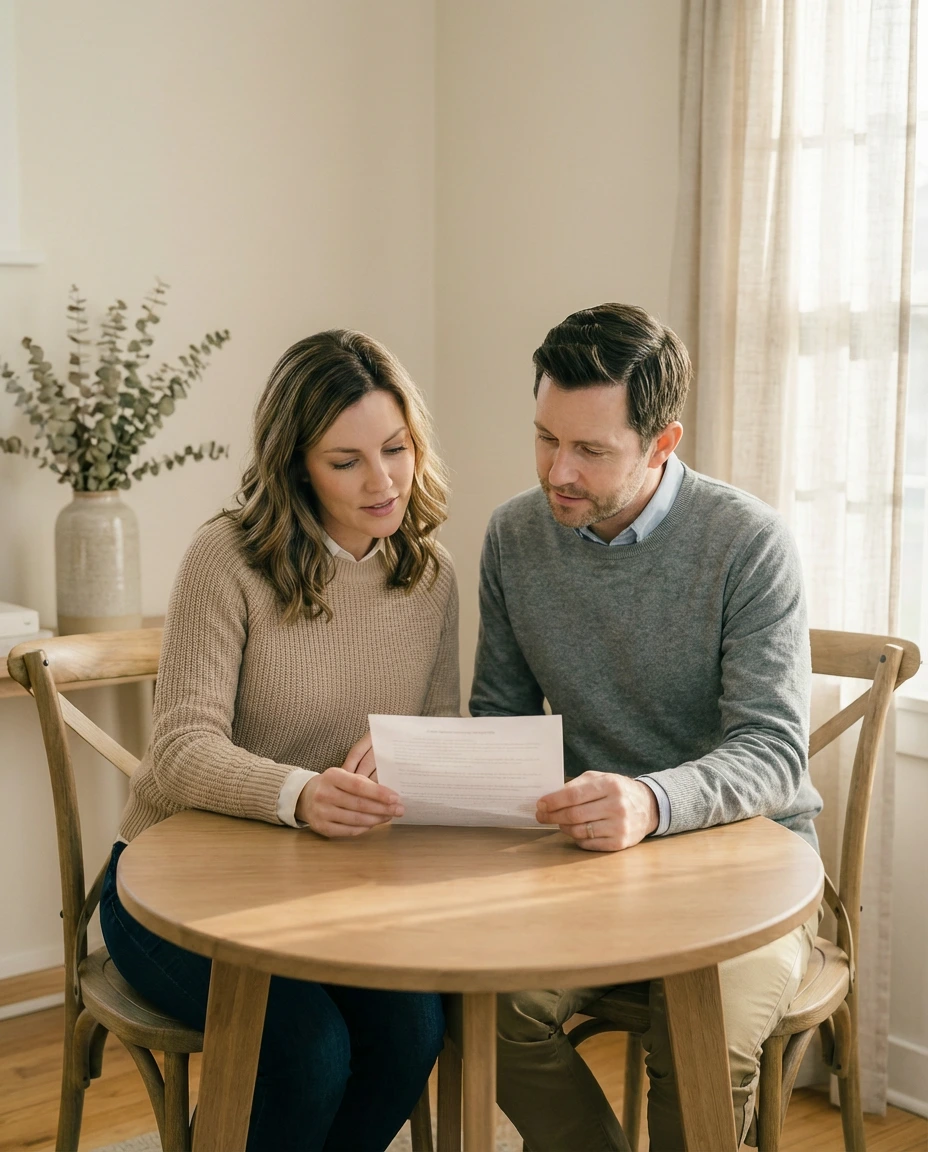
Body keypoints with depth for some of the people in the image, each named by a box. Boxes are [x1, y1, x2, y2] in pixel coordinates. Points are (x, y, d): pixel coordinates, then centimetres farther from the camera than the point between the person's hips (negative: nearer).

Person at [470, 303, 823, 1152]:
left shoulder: (749, 542, -13)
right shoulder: (515, 536, 1)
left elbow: (775, 751, -19)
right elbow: (500, 711, 12)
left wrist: (653, 802, -39)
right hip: (589, 857, 3)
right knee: (499, 1000, -25)